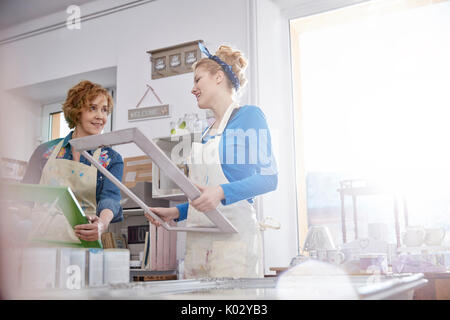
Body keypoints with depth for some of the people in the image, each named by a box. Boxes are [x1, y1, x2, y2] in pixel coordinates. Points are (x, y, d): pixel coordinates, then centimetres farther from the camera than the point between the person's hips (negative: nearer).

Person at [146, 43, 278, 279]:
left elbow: (269, 178, -11)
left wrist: (222, 192, -24)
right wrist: (176, 212, 11)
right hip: (198, 237, 7)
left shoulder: (249, 116, -2)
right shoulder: (207, 133, 20)